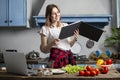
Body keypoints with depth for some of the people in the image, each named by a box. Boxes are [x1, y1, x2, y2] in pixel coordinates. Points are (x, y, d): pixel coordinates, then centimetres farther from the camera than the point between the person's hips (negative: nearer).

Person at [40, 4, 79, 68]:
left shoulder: (65, 26, 14)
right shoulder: (45, 29, 1)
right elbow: (43, 49, 0)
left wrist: (74, 39, 0)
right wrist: (52, 44, -17)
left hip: (69, 56, 4)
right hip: (56, 56, -4)